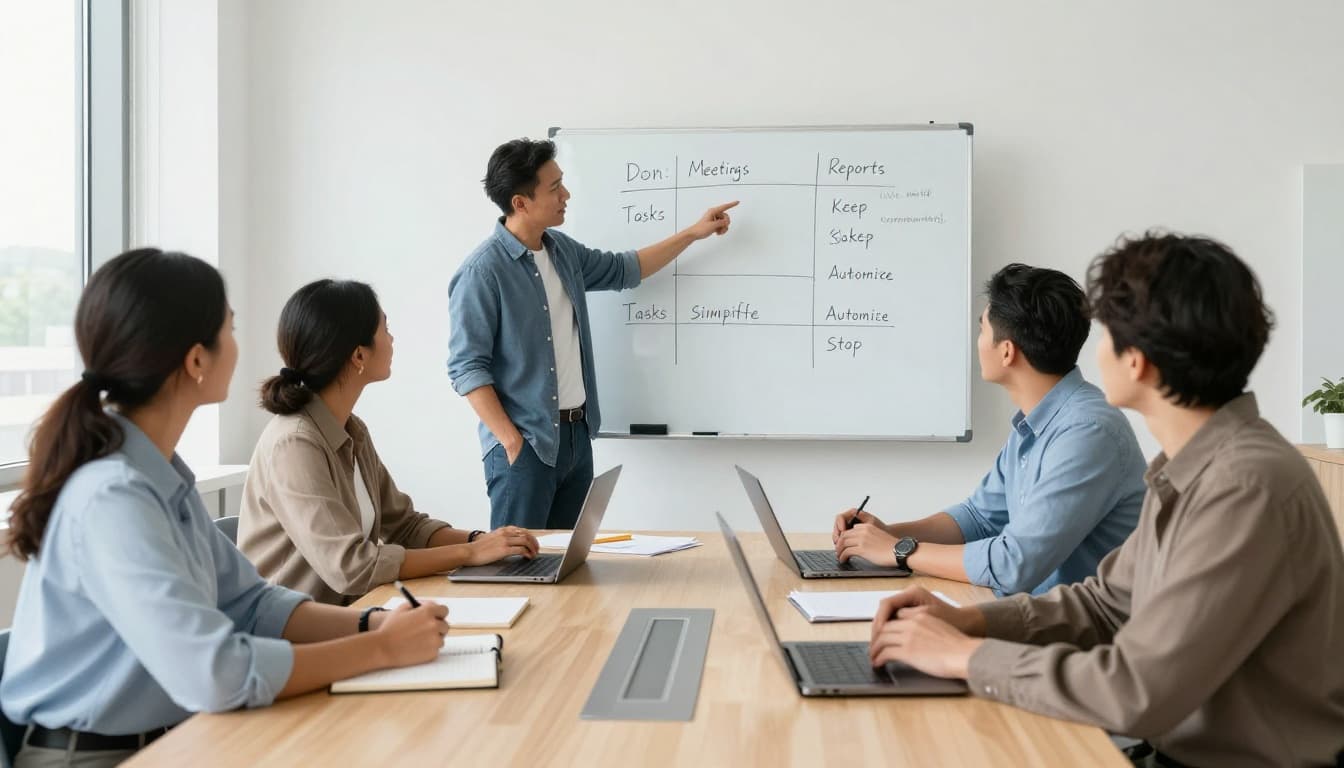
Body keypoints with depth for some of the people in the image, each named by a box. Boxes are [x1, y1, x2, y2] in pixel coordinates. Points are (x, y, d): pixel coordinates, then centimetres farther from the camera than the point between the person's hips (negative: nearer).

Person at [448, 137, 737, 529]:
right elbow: (467, 368, -16)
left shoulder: (562, 249, 8)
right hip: (525, 442, -8)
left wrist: (694, 233, 21)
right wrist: (512, 441, -19)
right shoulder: (482, 273, -16)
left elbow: (622, 270, 24)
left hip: (577, 434, 8)